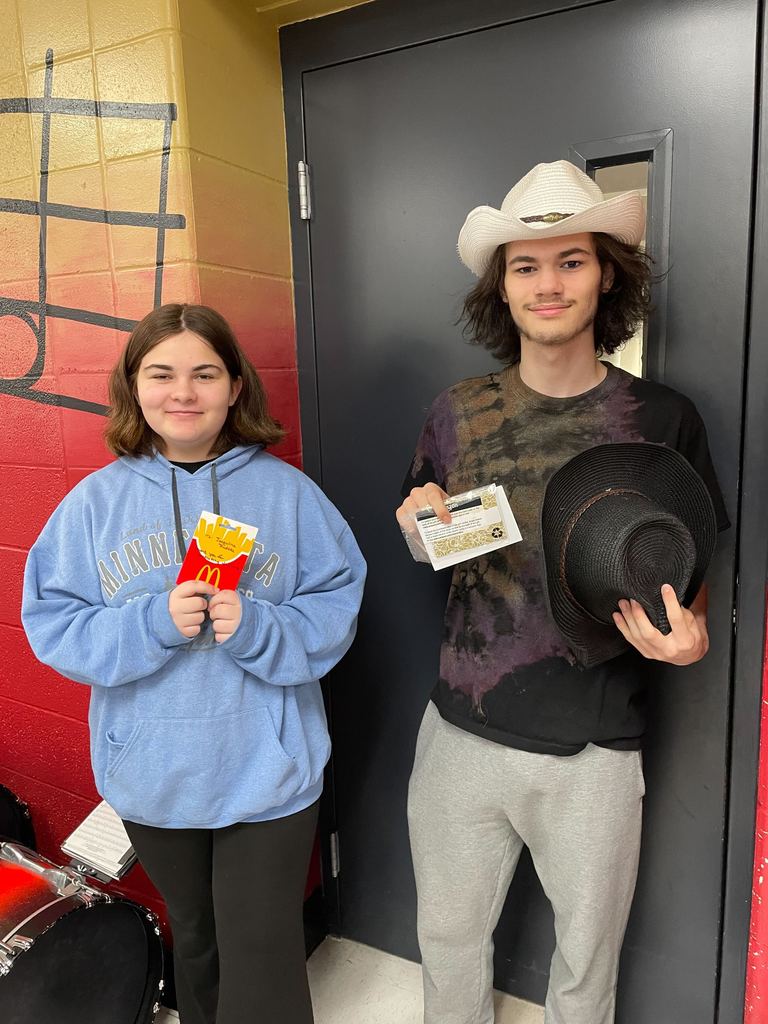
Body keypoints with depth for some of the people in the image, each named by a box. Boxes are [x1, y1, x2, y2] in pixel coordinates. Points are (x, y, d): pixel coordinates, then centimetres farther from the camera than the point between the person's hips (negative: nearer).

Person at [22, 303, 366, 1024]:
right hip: (149, 776, 3)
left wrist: (256, 627, -25)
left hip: (266, 774, -2)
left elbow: (335, 612, -8)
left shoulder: (286, 491, -8)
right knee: (193, 938, 27)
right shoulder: (95, 500, -4)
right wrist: (154, 623, -22)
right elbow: (51, 628, -6)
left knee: (263, 966, 10)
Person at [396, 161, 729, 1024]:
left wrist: (692, 632, -17)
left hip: (593, 750, -1)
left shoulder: (663, 419, -7)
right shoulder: (457, 413, -2)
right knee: (447, 942, 22)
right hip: (460, 734, 2)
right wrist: (421, 528, -12)